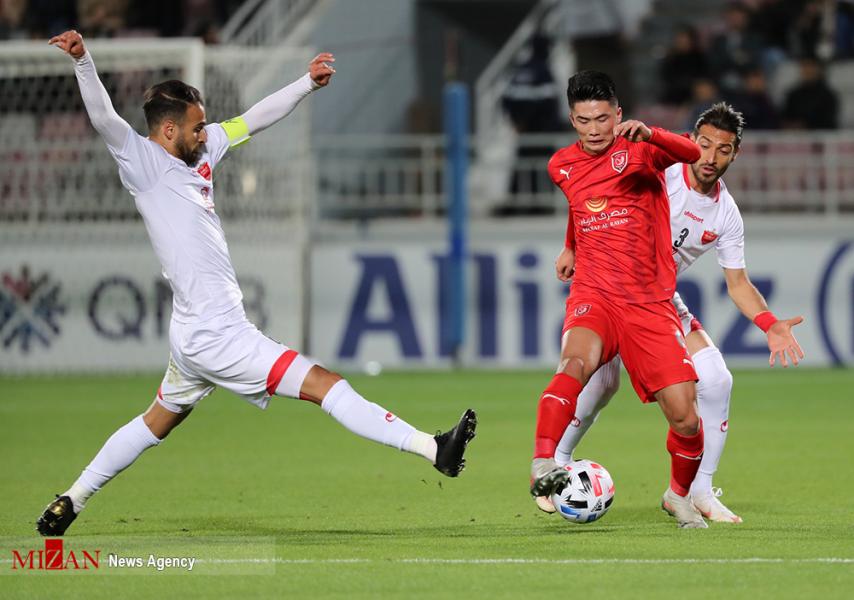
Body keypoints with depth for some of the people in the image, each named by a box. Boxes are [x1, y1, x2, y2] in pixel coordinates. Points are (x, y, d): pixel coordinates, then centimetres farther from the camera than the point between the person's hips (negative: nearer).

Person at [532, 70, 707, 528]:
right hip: (593, 298, 1)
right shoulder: (562, 166, 11)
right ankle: (542, 466, -45)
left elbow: (691, 154, -26)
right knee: (575, 362, -34)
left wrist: (648, 134, -42)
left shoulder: (639, 150, -4)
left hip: (651, 304, -1)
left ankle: (680, 495, 22)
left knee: (685, 418, -6)